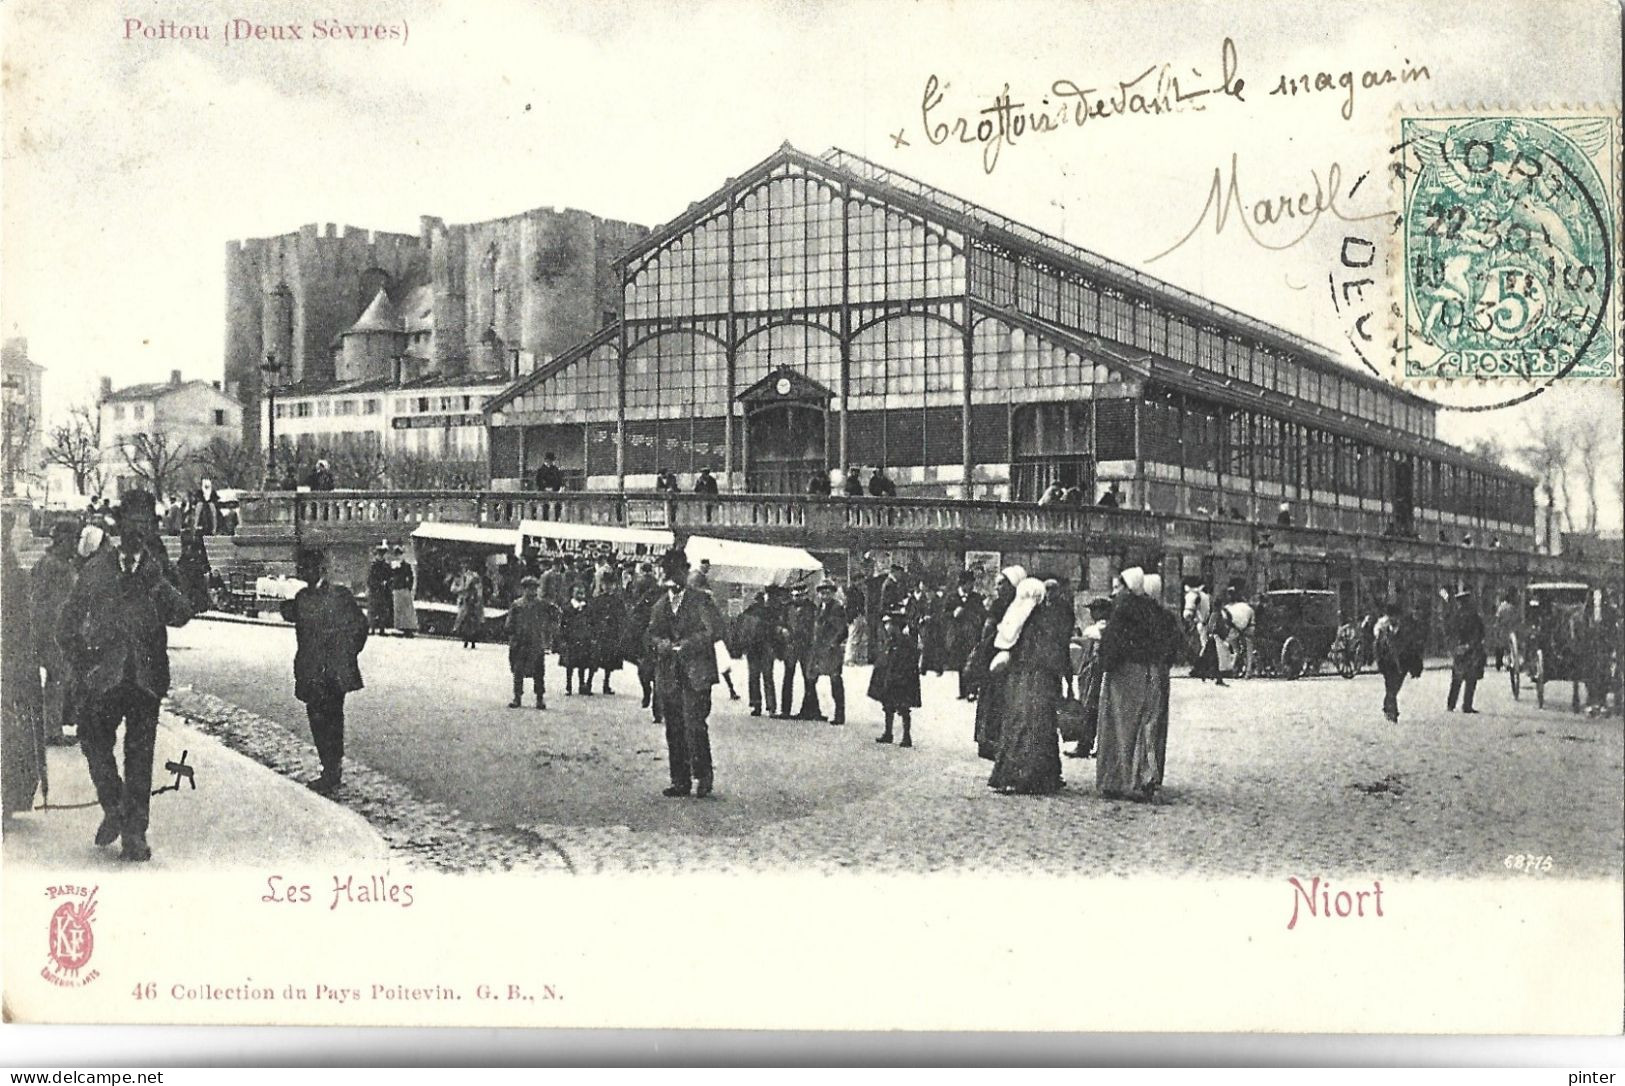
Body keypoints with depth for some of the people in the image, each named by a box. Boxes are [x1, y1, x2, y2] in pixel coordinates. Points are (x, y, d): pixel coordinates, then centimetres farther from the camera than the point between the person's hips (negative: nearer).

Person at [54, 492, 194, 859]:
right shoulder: (96, 569, 11)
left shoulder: (161, 570, 9)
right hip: (105, 674, 0)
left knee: (140, 756, 4)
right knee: (94, 739, -12)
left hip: (146, 676, 0)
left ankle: (135, 834, 5)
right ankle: (113, 809, 2)